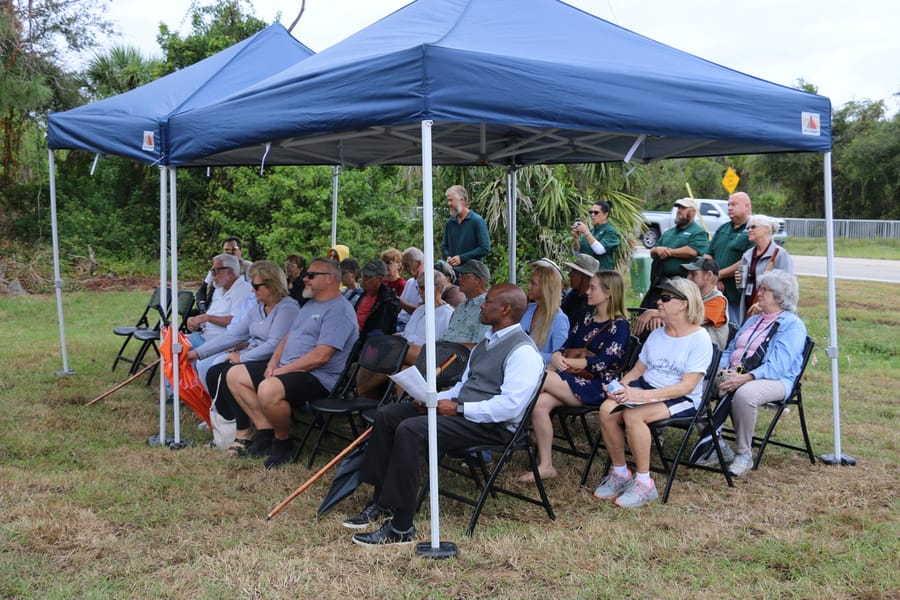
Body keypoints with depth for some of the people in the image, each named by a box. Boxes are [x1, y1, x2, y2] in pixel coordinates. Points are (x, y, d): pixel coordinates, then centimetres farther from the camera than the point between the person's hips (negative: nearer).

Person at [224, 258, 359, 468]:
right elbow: (289, 336, 22)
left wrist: (283, 370, -18)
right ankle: (266, 431, 2)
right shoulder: (310, 305, 20)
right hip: (286, 368, 11)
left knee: (269, 390, -36)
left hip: (318, 377, -11)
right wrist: (273, 362, 2)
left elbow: (321, 356, -23)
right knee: (235, 375, 6)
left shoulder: (339, 310, -14)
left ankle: (283, 442, -10)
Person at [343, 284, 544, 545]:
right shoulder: (485, 344, 19)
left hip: (492, 425, -10)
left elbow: (510, 406, -22)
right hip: (459, 409, 10)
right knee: (386, 414, 1)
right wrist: (435, 397, 5)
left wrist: (458, 408, -20)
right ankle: (380, 502, 5)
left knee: (410, 430, -29)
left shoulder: (523, 351, -12)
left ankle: (401, 528, -23)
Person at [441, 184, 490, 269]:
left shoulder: (477, 221, -5)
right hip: (453, 271, 5)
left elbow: (485, 248, -10)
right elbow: (444, 246, 22)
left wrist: (462, 258, -14)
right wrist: (448, 257, -1)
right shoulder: (449, 223, 11)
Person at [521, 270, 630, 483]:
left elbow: (602, 363, -15)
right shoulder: (587, 317, 16)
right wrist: (557, 357, -9)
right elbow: (566, 346, 15)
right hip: (574, 380, 7)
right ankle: (545, 465, -17)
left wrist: (567, 362, -12)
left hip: (597, 386, -6)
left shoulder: (619, 325, -6)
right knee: (539, 403, -24)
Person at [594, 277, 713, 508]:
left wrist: (643, 395, -27)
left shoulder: (699, 338, -9)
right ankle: (619, 474, -6)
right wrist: (620, 386, -7)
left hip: (683, 400, -6)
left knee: (633, 415, -33)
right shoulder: (656, 335, 14)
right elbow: (638, 370, 16)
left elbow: (687, 386, -17)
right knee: (607, 409, -23)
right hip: (647, 388, 6)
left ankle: (644, 483, -19)